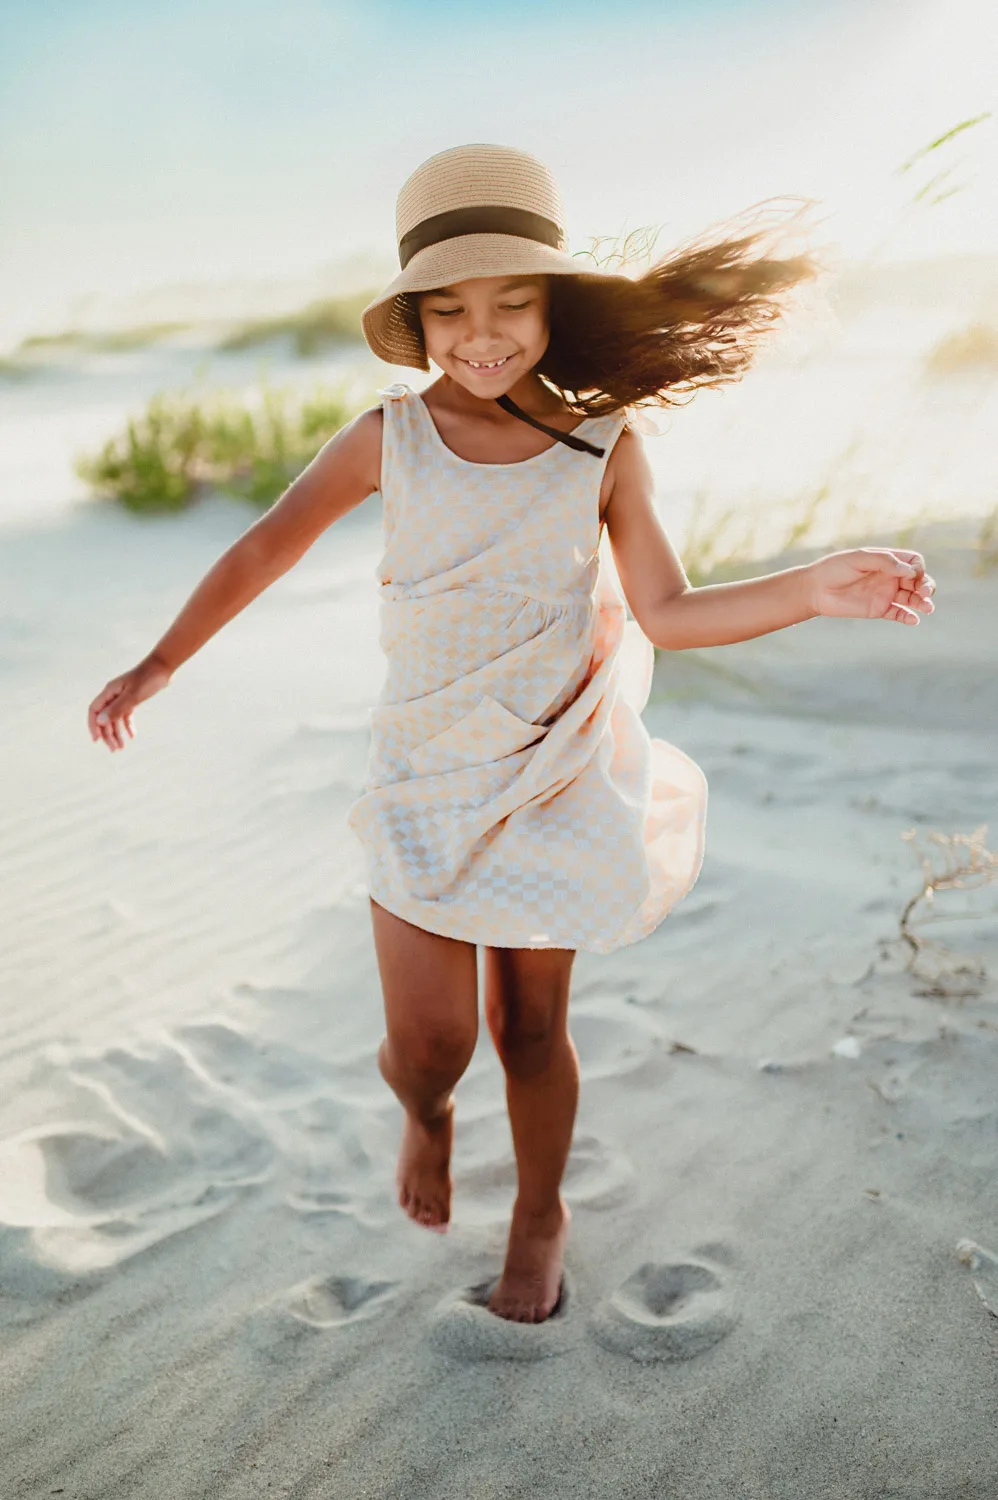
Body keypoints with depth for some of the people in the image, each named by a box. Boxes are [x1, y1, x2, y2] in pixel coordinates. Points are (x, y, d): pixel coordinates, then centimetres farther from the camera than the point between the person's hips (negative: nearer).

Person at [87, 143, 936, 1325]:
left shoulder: (604, 448, -6)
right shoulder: (388, 439, -7)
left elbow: (667, 612, -5)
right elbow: (269, 545, 2)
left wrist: (815, 589, -19)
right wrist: (160, 662, 0)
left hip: (558, 775, 0)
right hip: (426, 777, 0)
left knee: (530, 1025, 11)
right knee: (429, 1039, -3)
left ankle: (540, 1212, 40)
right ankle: (424, 1116, 37)